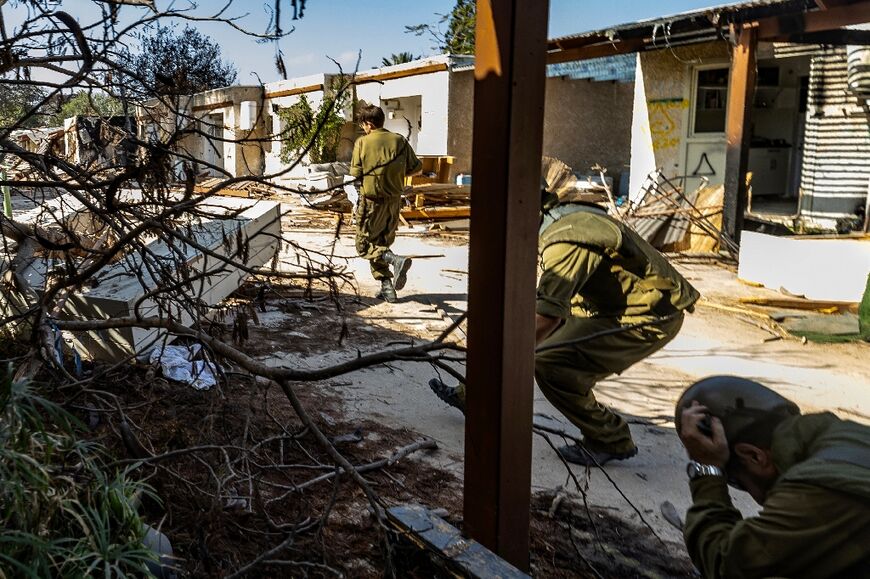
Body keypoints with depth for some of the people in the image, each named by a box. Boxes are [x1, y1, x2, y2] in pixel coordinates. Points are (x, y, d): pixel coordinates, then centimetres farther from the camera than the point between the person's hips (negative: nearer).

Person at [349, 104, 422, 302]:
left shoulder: (362, 142, -10)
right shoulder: (399, 140, -2)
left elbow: (355, 172, -11)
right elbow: (415, 166, 2)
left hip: (371, 200, -4)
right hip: (394, 200, 4)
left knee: (365, 246, 6)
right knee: (382, 243, 17)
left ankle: (396, 260, -21)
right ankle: (387, 288, 14)